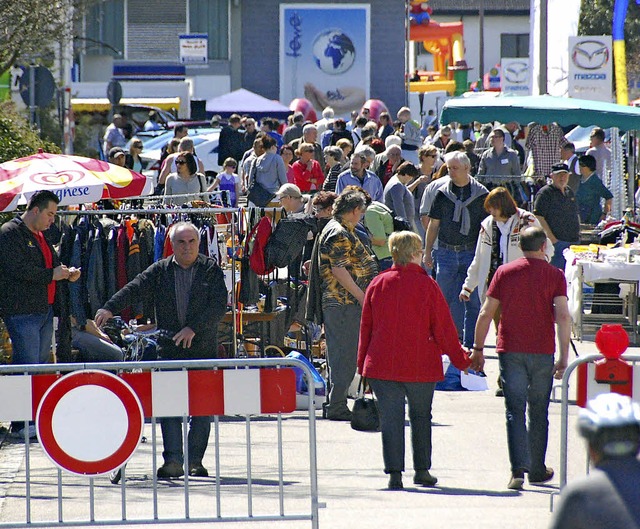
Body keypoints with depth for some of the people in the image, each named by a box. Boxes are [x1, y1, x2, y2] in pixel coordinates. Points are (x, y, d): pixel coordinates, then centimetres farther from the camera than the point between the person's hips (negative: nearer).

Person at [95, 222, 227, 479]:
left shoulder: (211, 269, 4)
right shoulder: (160, 271, 8)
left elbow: (219, 304, -6)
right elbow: (135, 289, -3)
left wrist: (194, 328, -16)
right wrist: (110, 308, -19)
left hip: (203, 347, -1)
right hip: (169, 349, 1)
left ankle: (195, 461, 8)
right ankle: (173, 460, -9)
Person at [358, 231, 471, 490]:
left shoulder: (377, 284, 2)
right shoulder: (427, 285, -6)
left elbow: (365, 327, 6)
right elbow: (444, 327, -3)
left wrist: (363, 364, 14)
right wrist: (460, 359, 9)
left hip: (382, 365, 1)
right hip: (421, 366, -1)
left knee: (391, 419, 2)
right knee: (420, 416, 15)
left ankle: (394, 473, -6)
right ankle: (422, 470, 18)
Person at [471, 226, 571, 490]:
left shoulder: (504, 272, 4)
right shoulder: (554, 275, -1)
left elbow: (486, 314, 2)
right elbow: (563, 316, -10)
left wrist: (478, 349, 10)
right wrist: (564, 357, -9)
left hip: (510, 350, 0)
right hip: (542, 352, 0)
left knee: (515, 411, -2)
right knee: (538, 412, 13)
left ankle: (518, 468, -18)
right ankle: (537, 470, 22)